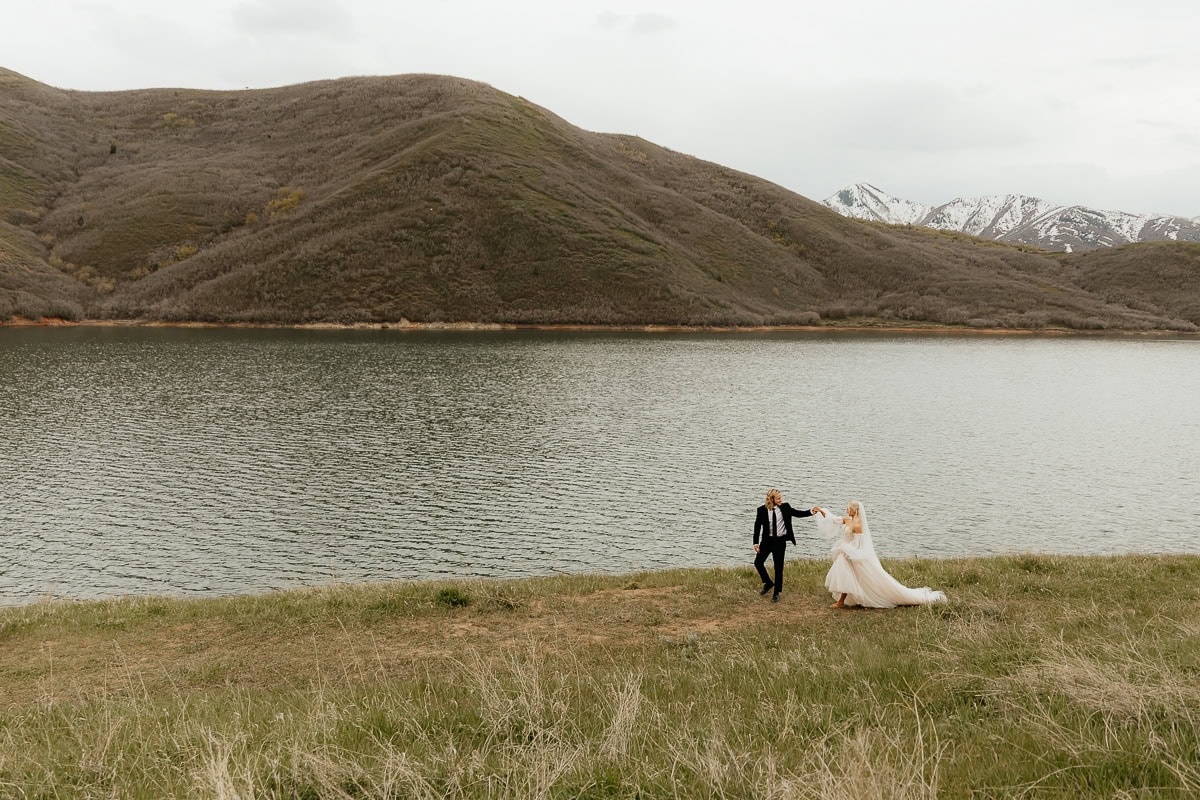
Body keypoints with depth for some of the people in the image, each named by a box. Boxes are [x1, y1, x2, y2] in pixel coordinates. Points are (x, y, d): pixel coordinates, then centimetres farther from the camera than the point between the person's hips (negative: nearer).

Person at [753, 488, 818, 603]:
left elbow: (798, 513, 2)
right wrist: (756, 543, -6)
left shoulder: (785, 507, -5)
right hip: (767, 540, 1)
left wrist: (811, 511, -15)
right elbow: (757, 526, -3)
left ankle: (776, 593, 16)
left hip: (780, 541, -1)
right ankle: (768, 583, 26)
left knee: (778, 567, 3)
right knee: (758, 562, 1)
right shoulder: (762, 510, -8)